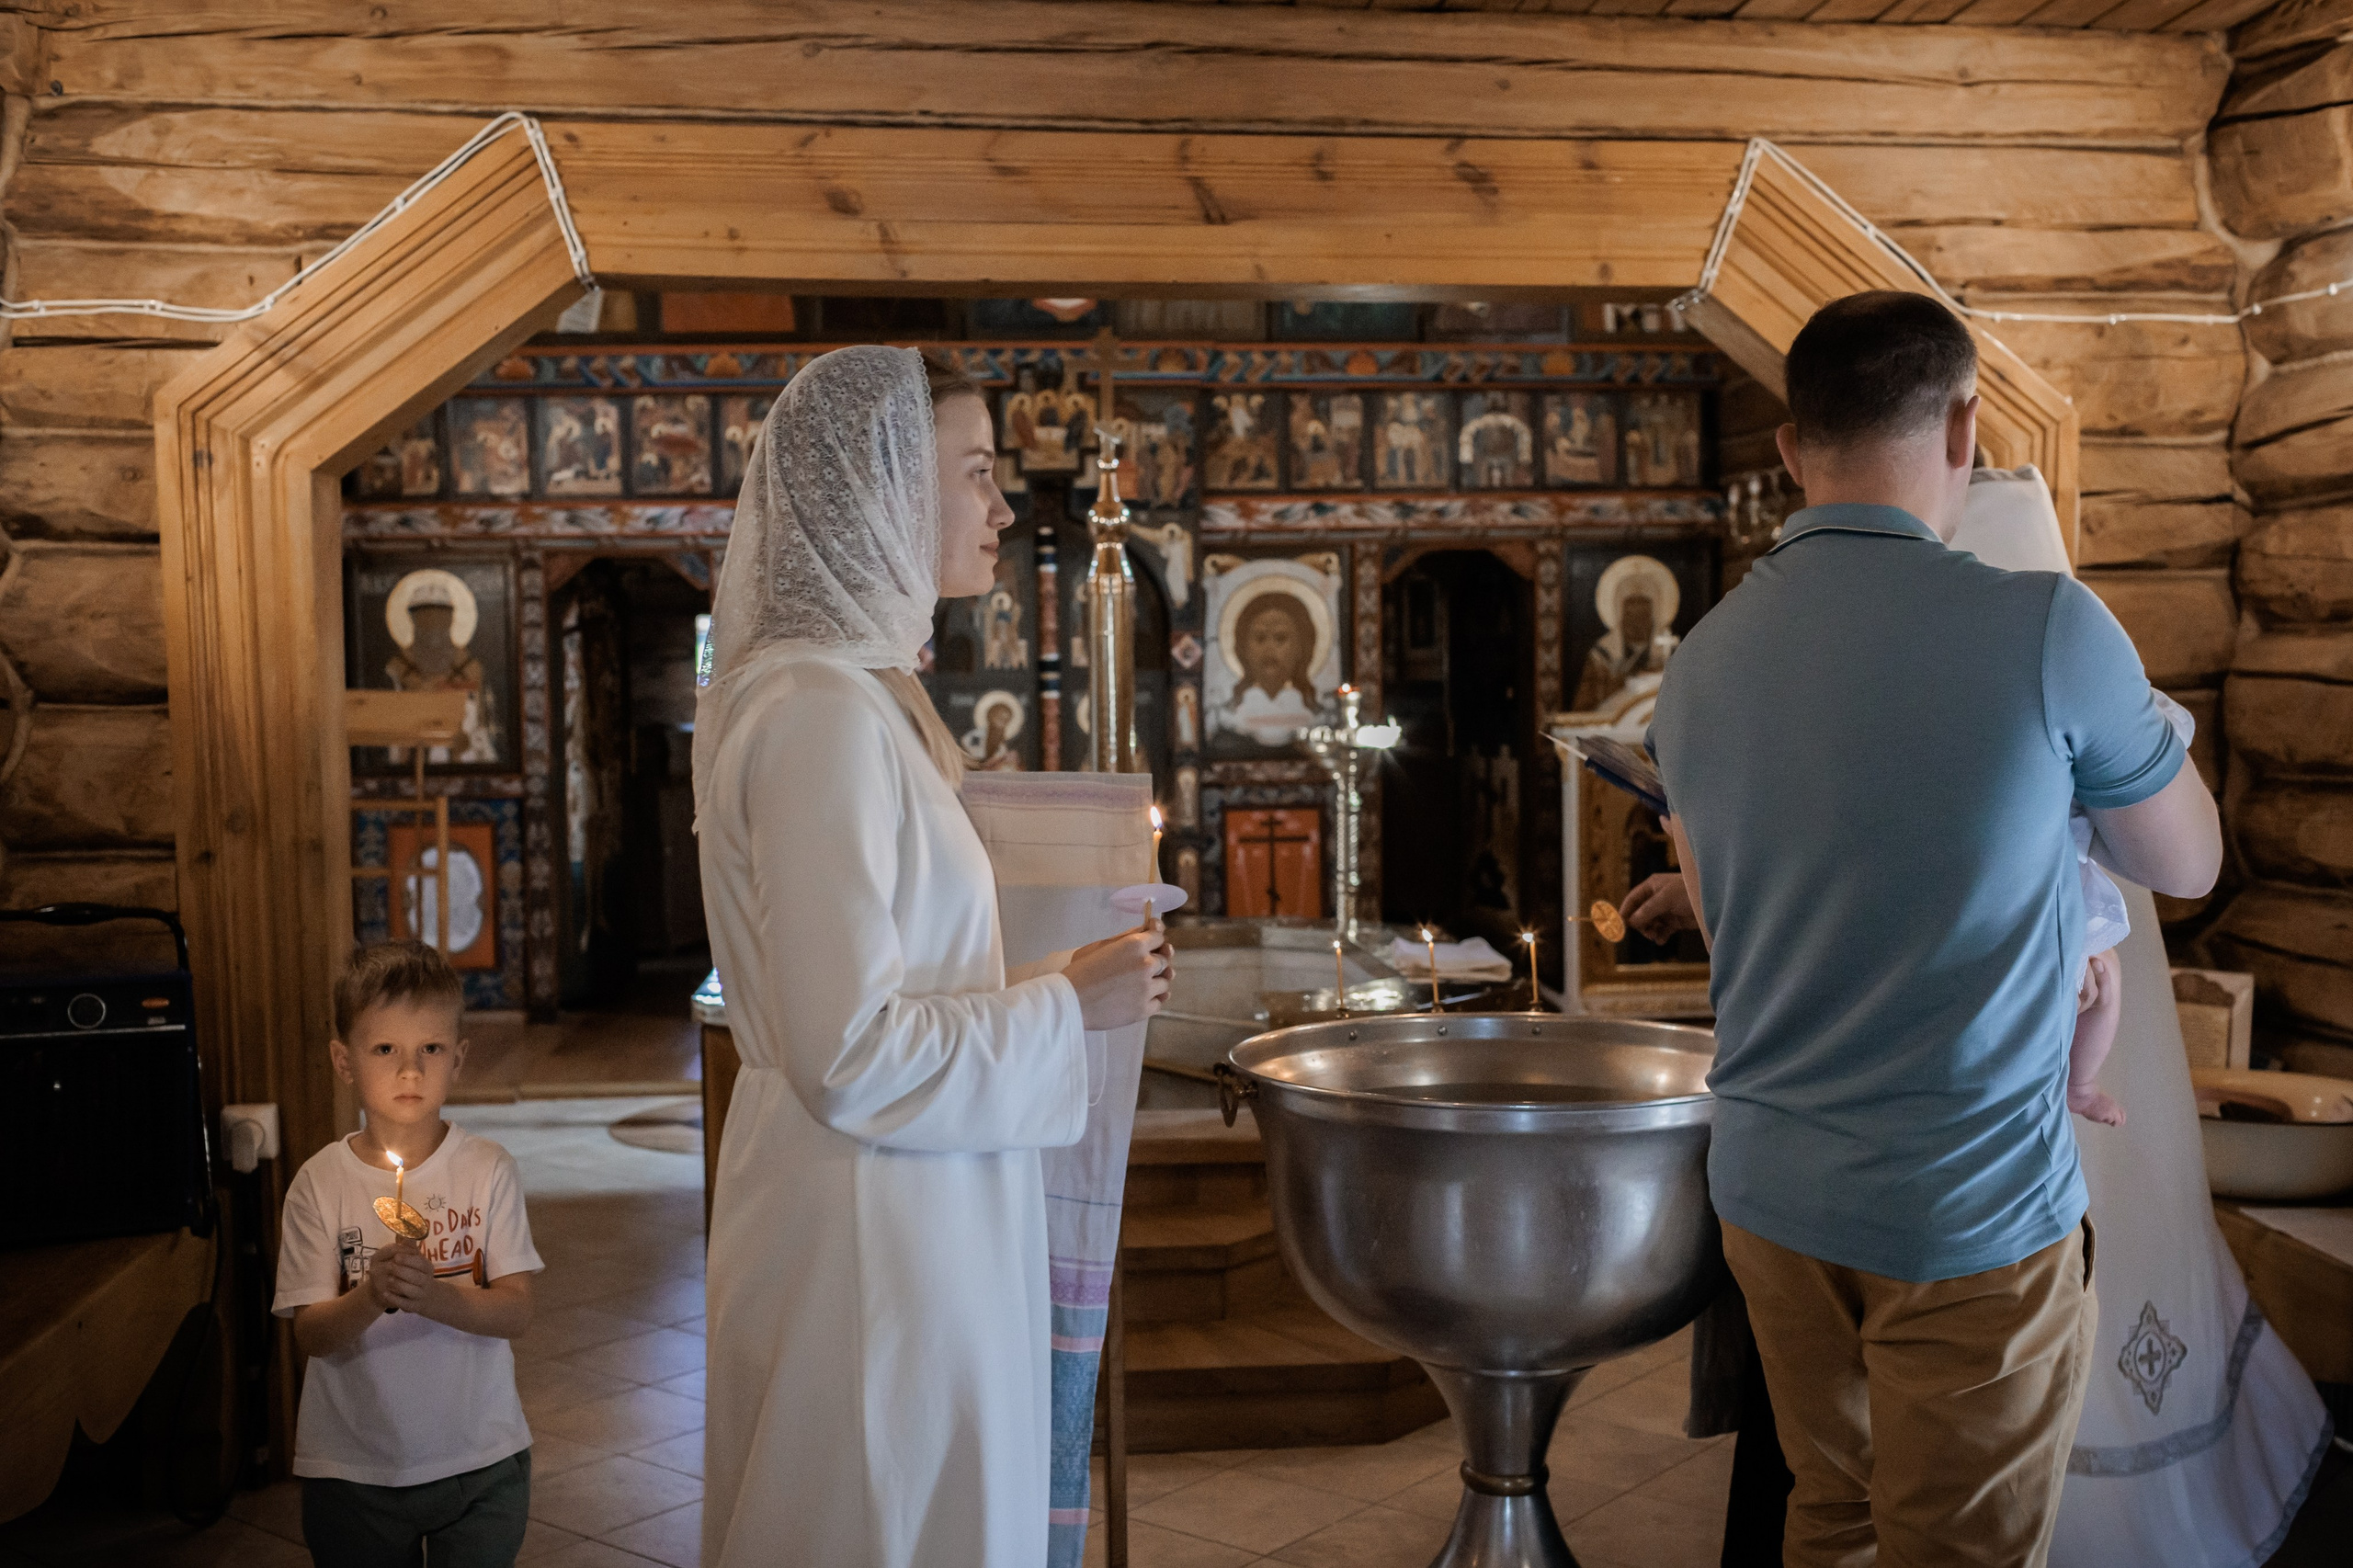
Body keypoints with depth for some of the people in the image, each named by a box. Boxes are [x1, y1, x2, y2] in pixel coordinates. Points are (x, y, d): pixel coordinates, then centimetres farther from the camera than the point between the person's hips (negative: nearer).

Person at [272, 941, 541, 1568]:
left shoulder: (486, 1169, -5)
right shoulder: (320, 1183, -5)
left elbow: (516, 1310, -10)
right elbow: (310, 1335, -9)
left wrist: (434, 1295, -28)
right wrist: (372, 1297, -28)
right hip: (353, 1469, 0)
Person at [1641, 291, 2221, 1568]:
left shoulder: (1699, 664, 0)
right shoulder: (2043, 627, -16)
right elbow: (2185, 863, 2)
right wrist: (2131, 717, 18)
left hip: (1770, 1189, 5)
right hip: (1973, 1213, -5)